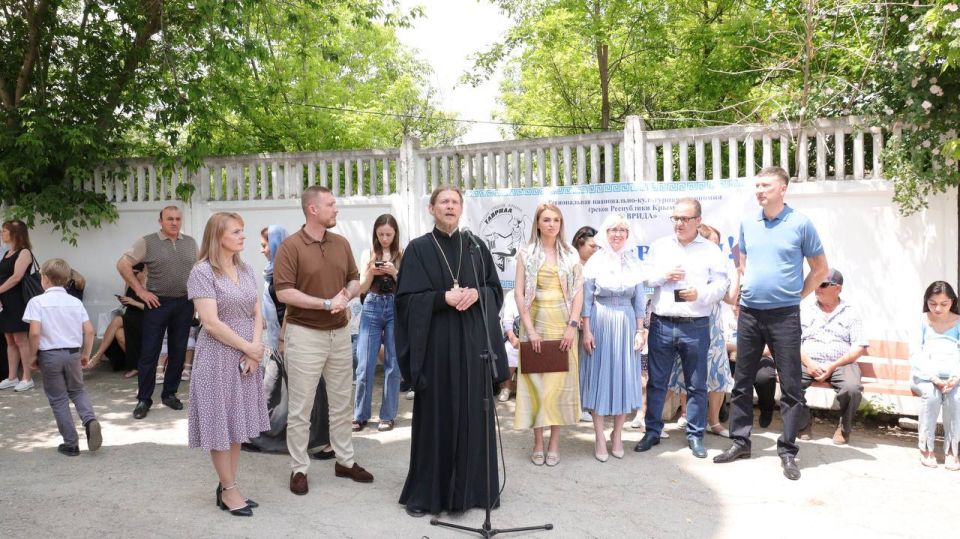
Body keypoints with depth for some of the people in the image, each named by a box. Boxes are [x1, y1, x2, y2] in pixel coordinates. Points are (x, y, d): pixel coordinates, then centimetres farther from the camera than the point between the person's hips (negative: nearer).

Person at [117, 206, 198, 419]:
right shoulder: (147, 242, -4)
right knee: (149, 352, 0)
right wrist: (140, 290, -9)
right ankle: (144, 399, 8)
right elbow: (123, 264, -6)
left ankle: (170, 394, 22)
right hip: (158, 303, -3)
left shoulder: (191, 243, 8)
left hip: (184, 303, 4)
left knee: (178, 351, 9)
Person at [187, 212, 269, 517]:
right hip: (218, 358, -6)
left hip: (246, 358, 6)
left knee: (238, 423, 11)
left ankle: (226, 488, 21)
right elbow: (211, 323, -17)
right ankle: (229, 489, 13)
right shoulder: (202, 272, -11)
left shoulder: (246, 271, 9)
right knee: (221, 425, 2)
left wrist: (254, 351, -7)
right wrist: (248, 348, -12)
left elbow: (257, 315, 7)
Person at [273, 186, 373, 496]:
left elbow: (355, 280, 14)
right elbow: (283, 292, -17)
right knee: (300, 407, 2)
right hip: (305, 334, -6)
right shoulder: (290, 246, -11)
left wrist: (347, 295, -9)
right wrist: (327, 303, -19)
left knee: (341, 402, 15)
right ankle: (299, 469, 14)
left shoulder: (341, 243, 7)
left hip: (340, 333, 6)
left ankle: (345, 461, 27)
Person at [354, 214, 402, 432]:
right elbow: (362, 289, 5)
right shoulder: (368, 254, 5)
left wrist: (394, 272, -17)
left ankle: (388, 416, 14)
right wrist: (371, 272, -13)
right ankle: (360, 415, 12)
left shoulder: (403, 256, 1)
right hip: (372, 308, 1)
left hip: (395, 309, -1)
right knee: (364, 365, 0)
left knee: (393, 365, 5)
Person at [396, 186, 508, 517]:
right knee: (435, 415, 1)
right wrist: (443, 298, -20)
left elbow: (496, 290, 9)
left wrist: (476, 294, -11)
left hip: (473, 341, 3)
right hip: (436, 342, -3)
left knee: (474, 413, 7)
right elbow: (407, 298, -6)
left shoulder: (477, 247, 10)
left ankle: (472, 487, 19)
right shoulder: (418, 249, -1)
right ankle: (425, 492, 12)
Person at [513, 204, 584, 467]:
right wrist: (529, 328, -10)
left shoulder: (571, 255, 6)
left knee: (560, 380, 2)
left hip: (563, 323, 1)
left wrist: (572, 325, -9)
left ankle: (555, 442, 10)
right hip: (536, 322, -1)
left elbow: (578, 292, 2)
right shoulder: (526, 254, 3)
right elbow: (519, 292, -2)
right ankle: (538, 443, 9)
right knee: (536, 379, 1)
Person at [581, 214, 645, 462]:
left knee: (624, 377, 6)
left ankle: (617, 436, 19)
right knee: (600, 377, 2)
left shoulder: (634, 262, 7)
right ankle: (599, 438, 11)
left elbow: (639, 299, 8)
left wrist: (640, 330, 3)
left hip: (626, 324, 3)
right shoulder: (595, 261, -1)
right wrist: (586, 331, -8)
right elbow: (587, 299, -3)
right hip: (600, 323, -2)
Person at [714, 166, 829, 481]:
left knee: (791, 386, 1)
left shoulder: (800, 224, -4)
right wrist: (745, 288, 11)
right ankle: (740, 441, 22)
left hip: (784, 315, -4)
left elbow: (820, 269, 3)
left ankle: (788, 451, 10)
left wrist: (798, 295, 0)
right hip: (749, 313, 4)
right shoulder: (747, 223, 8)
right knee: (742, 381, 10)